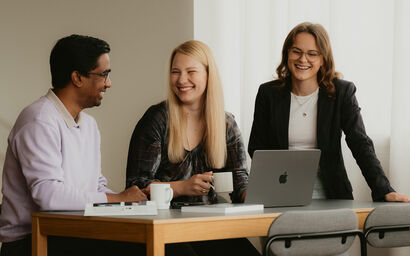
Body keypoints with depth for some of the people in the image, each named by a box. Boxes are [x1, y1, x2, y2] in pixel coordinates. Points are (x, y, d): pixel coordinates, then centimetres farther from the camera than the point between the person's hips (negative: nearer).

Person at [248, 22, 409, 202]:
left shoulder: (342, 92, -1)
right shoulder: (268, 93, 3)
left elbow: (361, 145, -7)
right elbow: (257, 146, 8)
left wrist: (385, 192, -19)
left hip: (326, 196, -1)